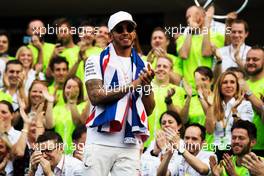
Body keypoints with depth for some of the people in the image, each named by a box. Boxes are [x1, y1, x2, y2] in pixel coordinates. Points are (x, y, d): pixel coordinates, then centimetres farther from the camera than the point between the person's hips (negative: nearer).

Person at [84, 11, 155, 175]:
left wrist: (147, 85, -8)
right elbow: (95, 97, -11)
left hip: (129, 145, 3)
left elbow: (149, 110, 11)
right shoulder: (97, 61, 3)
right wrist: (133, 85, -14)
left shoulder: (142, 66, 14)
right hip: (100, 143, -3)